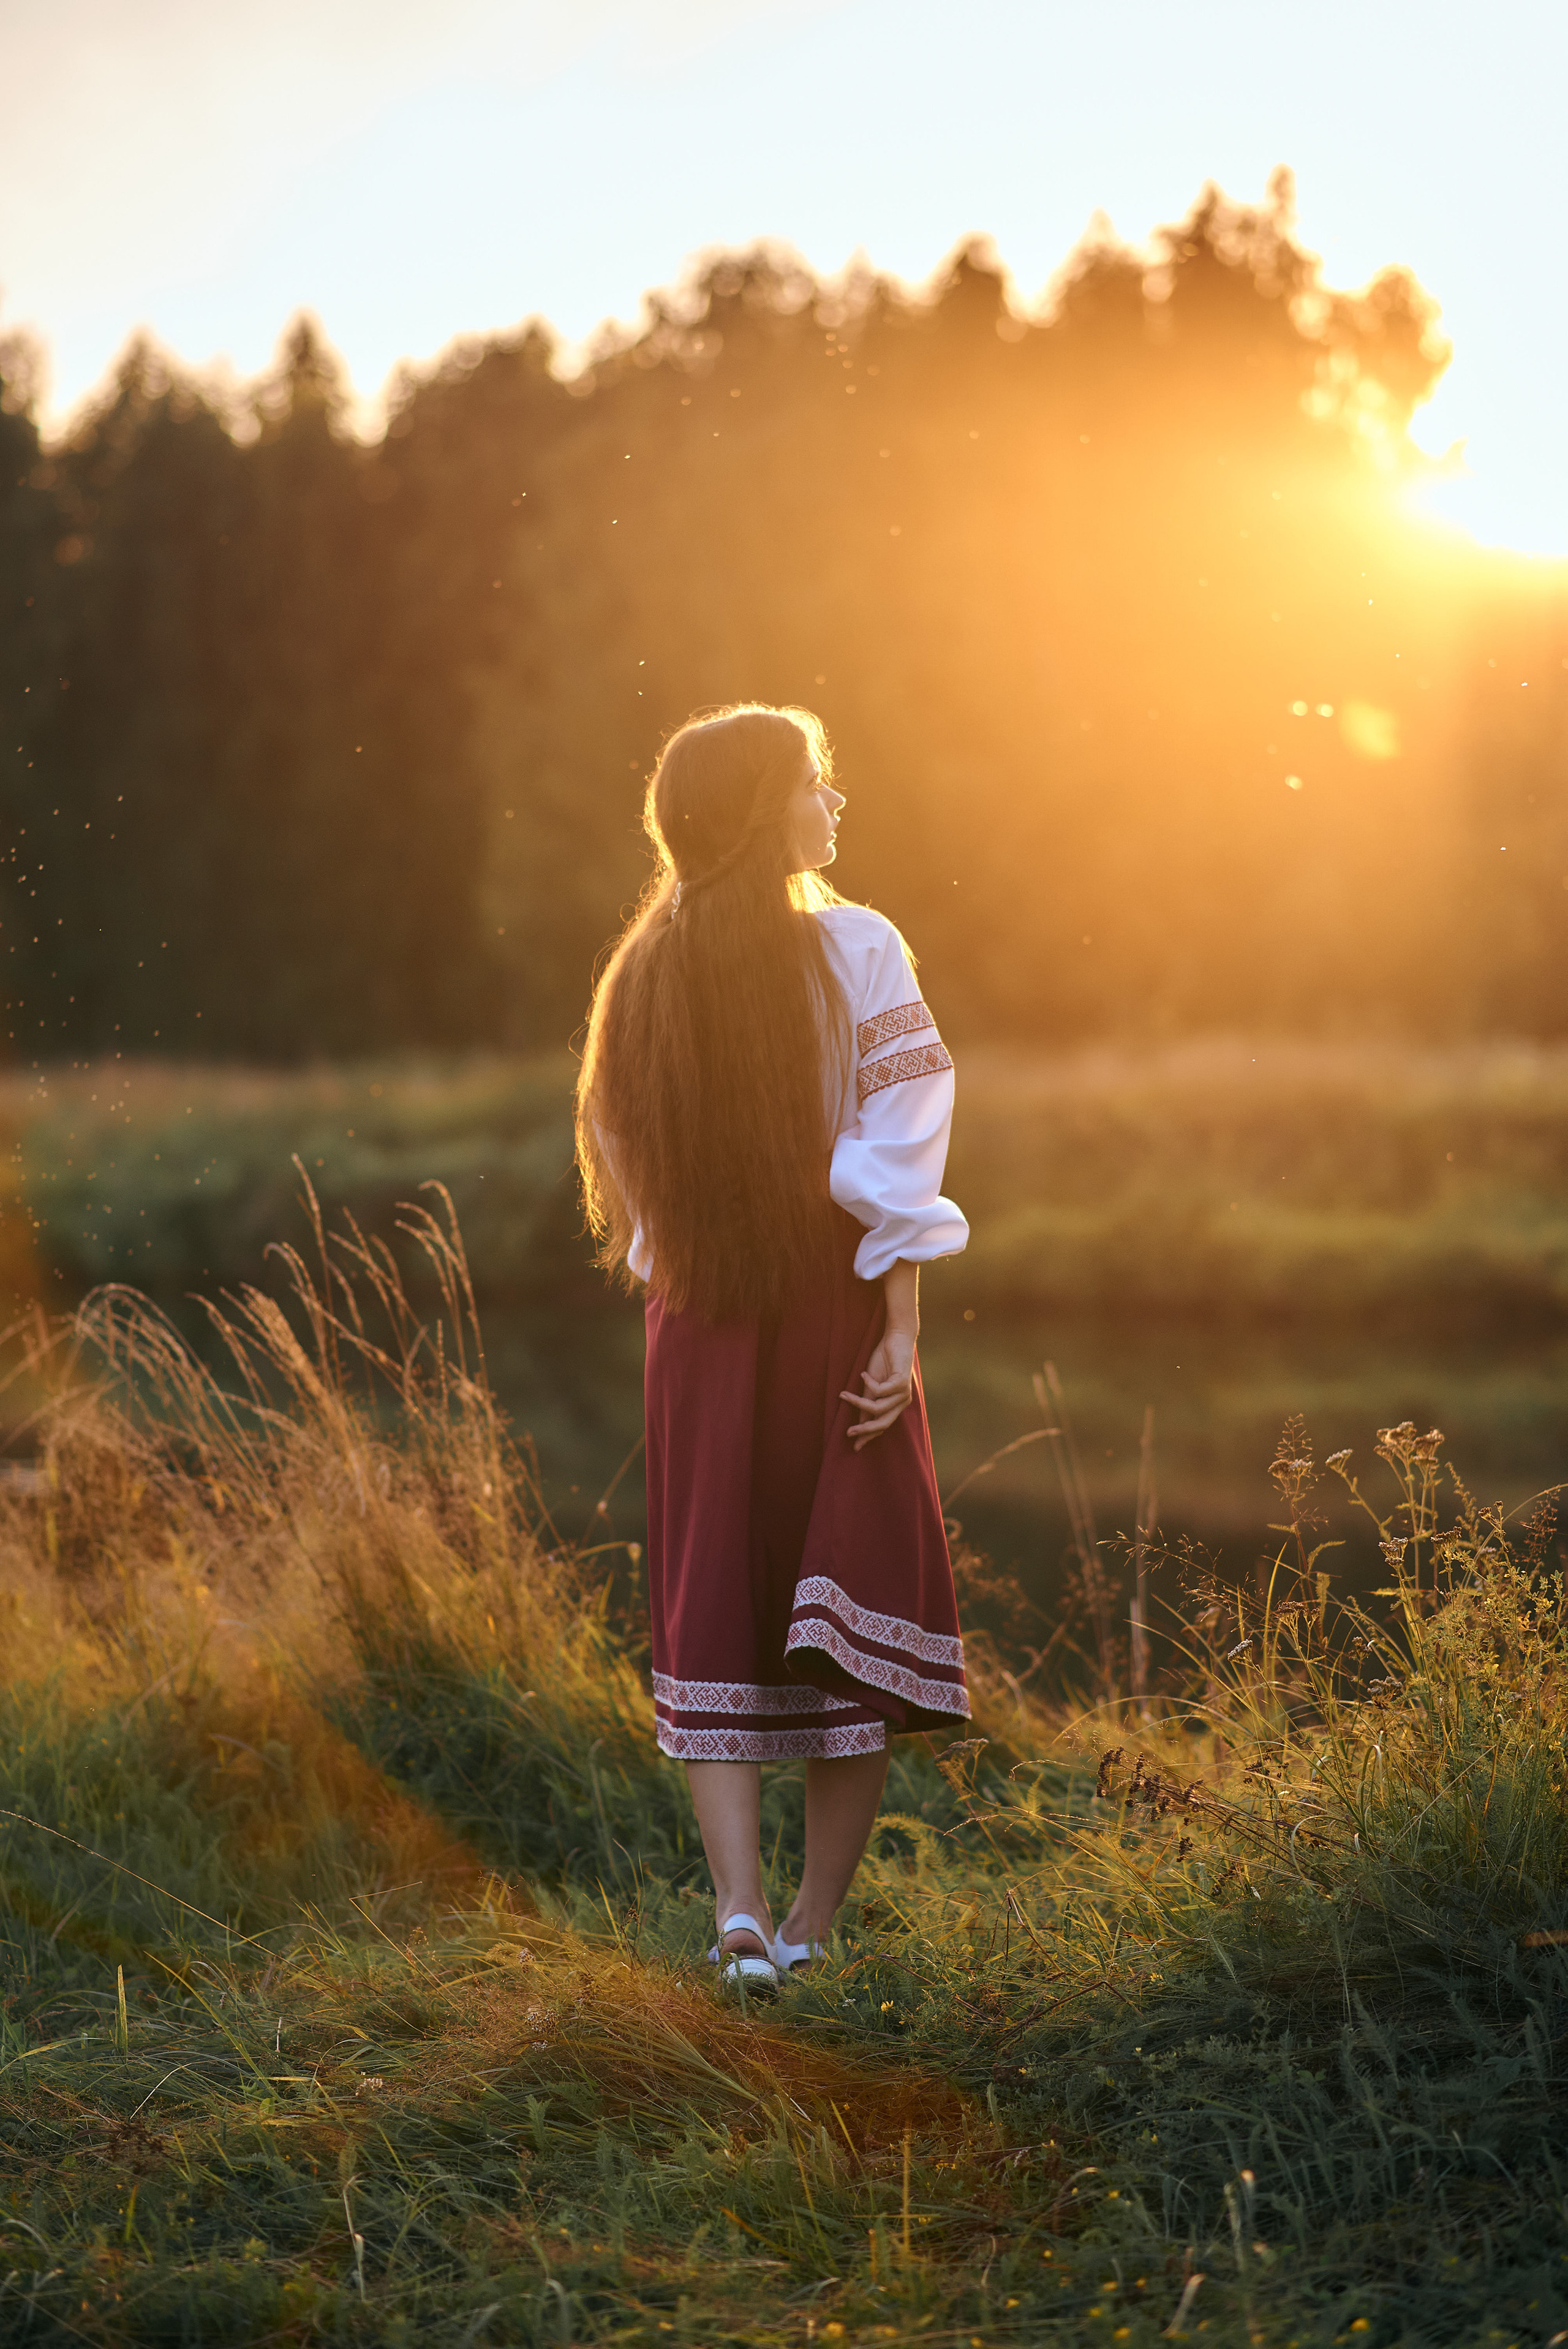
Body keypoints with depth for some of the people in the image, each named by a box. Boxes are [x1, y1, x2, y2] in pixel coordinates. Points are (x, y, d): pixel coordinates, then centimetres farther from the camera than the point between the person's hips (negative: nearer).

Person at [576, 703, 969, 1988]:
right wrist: (901, 1327, -10)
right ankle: (814, 1923, 9)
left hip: (698, 1323, 3)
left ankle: (739, 1907, -4)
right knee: (854, 1603, 7)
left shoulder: (646, 972, 4)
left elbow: (625, 1158, 6)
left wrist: (670, 1281, 15)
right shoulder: (856, 950, -8)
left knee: (716, 1609, 8)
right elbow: (894, 1154, -12)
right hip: (832, 1300, -3)